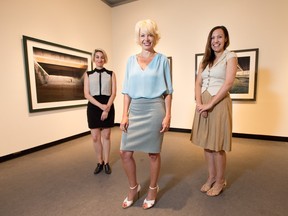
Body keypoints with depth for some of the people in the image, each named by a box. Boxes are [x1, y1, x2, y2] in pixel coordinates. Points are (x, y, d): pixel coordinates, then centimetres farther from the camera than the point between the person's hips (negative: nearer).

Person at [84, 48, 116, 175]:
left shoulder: (111, 74, 5)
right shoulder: (88, 74, 7)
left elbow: (113, 93, -1)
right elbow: (87, 94, -2)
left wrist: (107, 108, -12)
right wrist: (100, 105, -14)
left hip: (108, 107, 0)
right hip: (93, 107, 1)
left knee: (106, 136, 8)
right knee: (95, 137, 5)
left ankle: (106, 163, 22)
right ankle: (100, 162, 24)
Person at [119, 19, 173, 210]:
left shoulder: (162, 60, 3)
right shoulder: (131, 60, 11)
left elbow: (168, 91, 1)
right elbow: (127, 90, 8)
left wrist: (167, 115, -8)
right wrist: (125, 115, 1)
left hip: (154, 110, -3)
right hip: (135, 110, 4)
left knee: (153, 153, 7)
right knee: (125, 152, 4)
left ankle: (153, 189, 32)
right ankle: (134, 187, 30)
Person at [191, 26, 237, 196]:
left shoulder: (230, 56, 0)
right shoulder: (205, 60, 16)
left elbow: (228, 83, -13)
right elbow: (198, 83, 6)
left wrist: (210, 104, -17)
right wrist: (199, 104, -9)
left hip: (219, 103, -5)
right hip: (203, 104, 5)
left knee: (217, 145, 2)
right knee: (206, 143, 11)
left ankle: (220, 181, 23)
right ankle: (211, 177, 28)